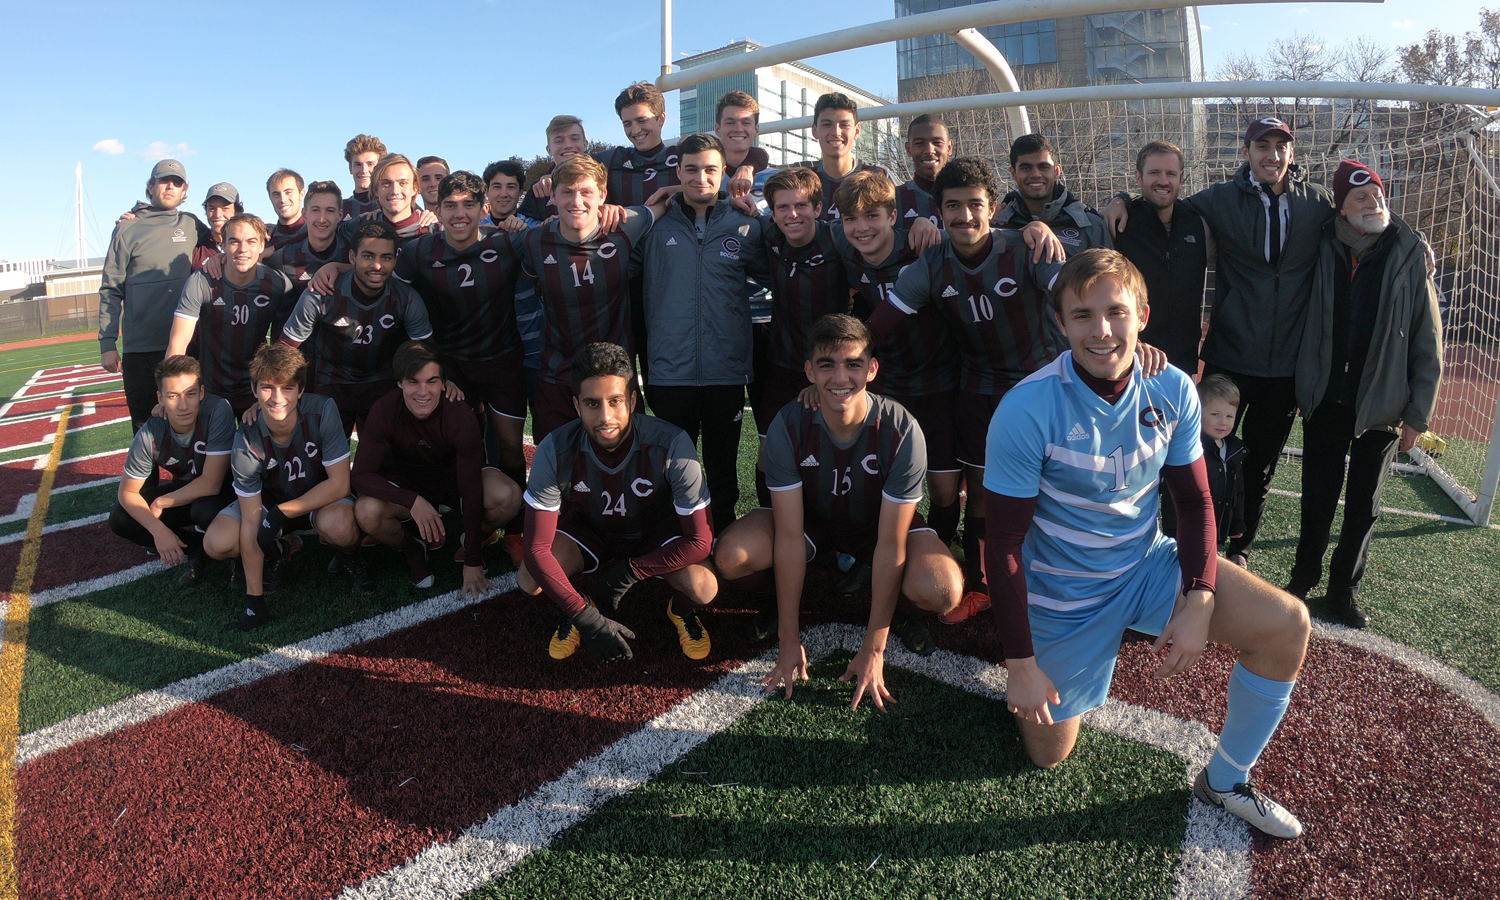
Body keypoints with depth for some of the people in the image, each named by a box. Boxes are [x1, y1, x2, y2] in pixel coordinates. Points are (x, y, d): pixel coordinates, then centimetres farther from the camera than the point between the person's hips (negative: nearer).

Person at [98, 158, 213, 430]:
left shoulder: (191, 226, 8)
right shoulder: (127, 228, 4)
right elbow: (111, 290, 2)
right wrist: (108, 343, -4)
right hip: (139, 347, -1)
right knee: (145, 425, 4)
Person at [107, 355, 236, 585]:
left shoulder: (218, 411, -32)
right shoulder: (150, 435, -20)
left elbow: (211, 484, -30)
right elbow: (127, 491, -9)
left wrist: (161, 503, -18)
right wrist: (158, 530, -24)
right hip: (184, 490, 5)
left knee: (206, 510, -36)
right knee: (120, 520, -9)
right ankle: (197, 547, 2)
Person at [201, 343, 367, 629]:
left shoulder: (322, 411, -28)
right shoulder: (247, 443, -24)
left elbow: (339, 484, -24)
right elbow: (251, 523, -21)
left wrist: (280, 514, -29)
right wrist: (254, 599, -21)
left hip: (324, 498, -2)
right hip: (269, 501, 3)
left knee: (338, 526, -36)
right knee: (217, 544, -20)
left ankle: (349, 558, 0)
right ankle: (282, 548, 11)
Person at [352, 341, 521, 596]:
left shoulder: (461, 419, -29)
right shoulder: (384, 412, -26)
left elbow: (471, 492, -24)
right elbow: (360, 475, -22)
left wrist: (472, 563, -21)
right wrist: (413, 501, -39)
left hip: (454, 476, -1)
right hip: (405, 484, 1)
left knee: (508, 498, -31)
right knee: (367, 513, -33)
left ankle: (471, 543, 4)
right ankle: (411, 548, 4)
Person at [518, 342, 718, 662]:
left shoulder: (672, 445, -33)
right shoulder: (555, 452, -29)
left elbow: (700, 540, -28)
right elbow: (537, 549, -27)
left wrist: (626, 574, -30)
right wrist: (586, 618, -34)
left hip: (655, 532, -1)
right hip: (588, 529, 2)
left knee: (703, 588, -30)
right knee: (530, 579, -27)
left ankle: (681, 610, 8)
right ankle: (577, 610, 9)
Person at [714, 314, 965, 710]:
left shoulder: (903, 431, -29)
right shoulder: (788, 426, -26)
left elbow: (890, 546, -25)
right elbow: (789, 537, -23)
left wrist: (873, 650, -22)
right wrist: (789, 641, -20)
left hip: (880, 523, -1)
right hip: (811, 519, 1)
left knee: (942, 591, -31)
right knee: (730, 557, -27)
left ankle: (900, 609, 8)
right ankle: (789, 596, 9)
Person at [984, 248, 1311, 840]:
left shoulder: (1172, 390, -12)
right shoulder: (1027, 410, -26)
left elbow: (1194, 502, 0)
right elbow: (1004, 546, -21)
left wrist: (1198, 605, -14)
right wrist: (1020, 666, -18)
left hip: (1148, 564, 4)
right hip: (1063, 592, -3)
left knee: (1287, 626, -15)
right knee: (1050, 753, 7)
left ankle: (1225, 781, 8)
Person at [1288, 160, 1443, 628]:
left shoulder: (1411, 255, -4)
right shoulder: (1325, 250, -1)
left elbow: (1428, 342, -2)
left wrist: (1418, 413, -4)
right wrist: (1303, 388, -1)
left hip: (1381, 408, 0)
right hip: (1325, 401, 1)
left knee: (1364, 505, 11)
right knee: (1317, 499, 10)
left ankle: (1345, 586, 26)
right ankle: (1305, 576, 28)